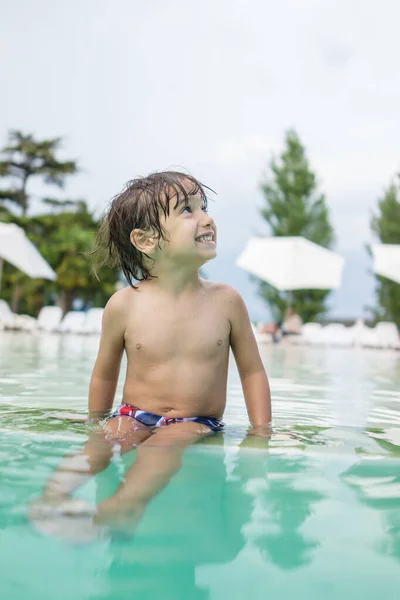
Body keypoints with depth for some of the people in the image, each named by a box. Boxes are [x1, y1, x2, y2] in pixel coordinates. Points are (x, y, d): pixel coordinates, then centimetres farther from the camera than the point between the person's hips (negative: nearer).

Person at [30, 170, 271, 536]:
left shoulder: (226, 301, -1)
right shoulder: (124, 305, -3)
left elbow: (252, 371, 8)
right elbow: (105, 374, 12)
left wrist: (262, 431, 1)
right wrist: (97, 423, 18)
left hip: (197, 423, -1)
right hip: (135, 416, 2)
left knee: (162, 448, -33)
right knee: (100, 444, -29)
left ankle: (124, 506, -55)